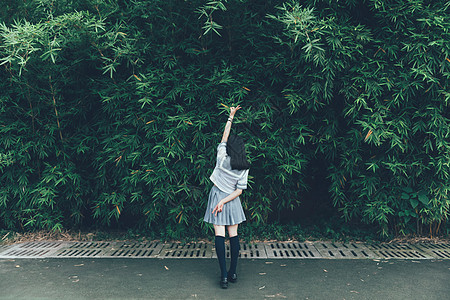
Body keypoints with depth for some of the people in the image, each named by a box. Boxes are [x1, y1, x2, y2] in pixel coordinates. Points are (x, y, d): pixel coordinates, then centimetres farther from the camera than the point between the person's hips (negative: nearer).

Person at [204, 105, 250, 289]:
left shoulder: (222, 158, -11)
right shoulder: (244, 168, -4)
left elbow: (225, 136, 1)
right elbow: (240, 190, -6)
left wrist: (231, 116, 11)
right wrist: (224, 201, -6)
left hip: (217, 196, -2)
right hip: (232, 201, 3)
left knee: (219, 236, -3)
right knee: (234, 236, 10)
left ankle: (224, 275, -7)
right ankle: (233, 273, 15)